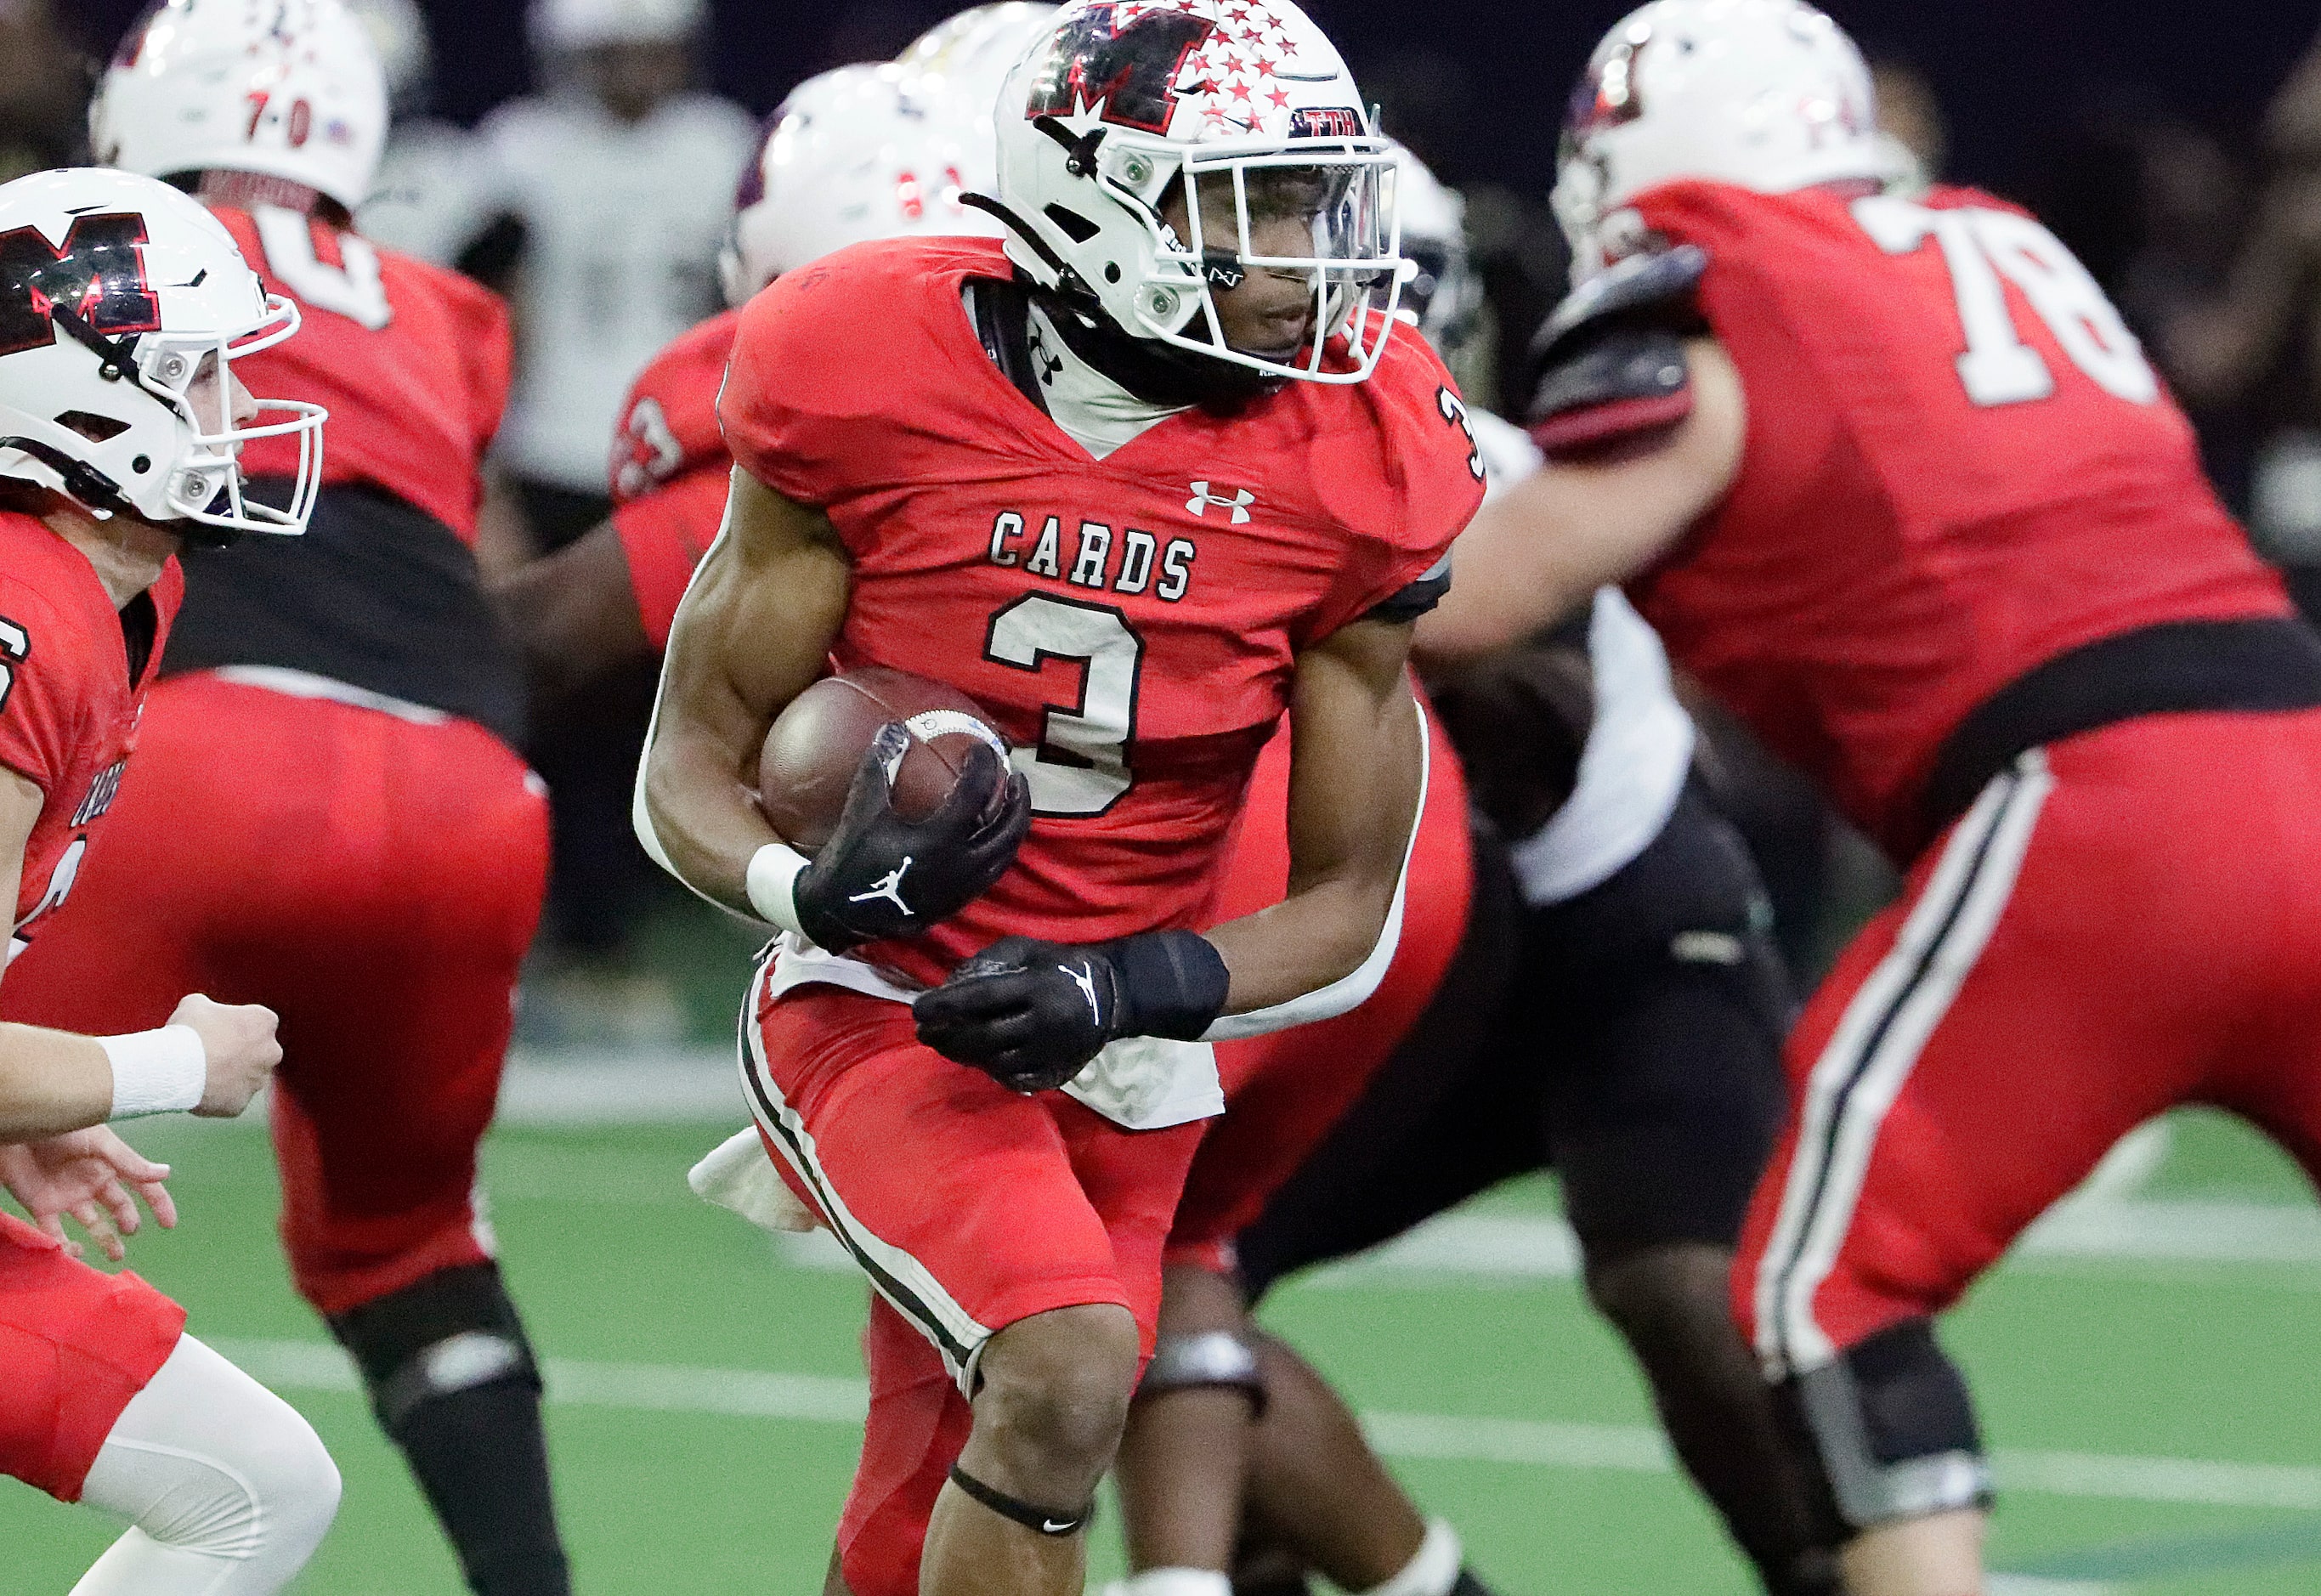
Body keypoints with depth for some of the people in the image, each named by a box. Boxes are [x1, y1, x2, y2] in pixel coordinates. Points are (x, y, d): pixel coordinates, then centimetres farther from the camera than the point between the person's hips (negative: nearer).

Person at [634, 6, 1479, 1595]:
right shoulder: (875, 389, -13)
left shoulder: (1346, 466, -8)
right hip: (880, 1009, -4)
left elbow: (1353, 911, 0)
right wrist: (816, 891, -27)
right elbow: (688, 769, -4)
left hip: (1120, 1065, 4)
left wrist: (1127, 988, -19)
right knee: (1066, 1368, -29)